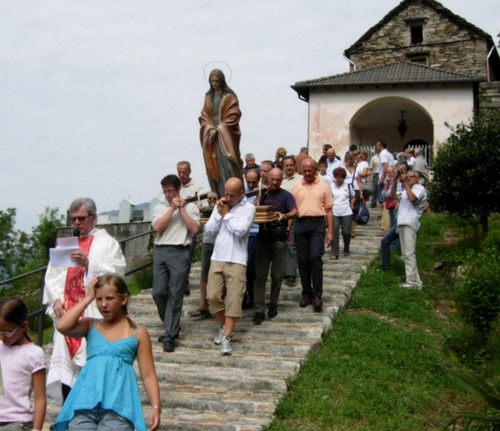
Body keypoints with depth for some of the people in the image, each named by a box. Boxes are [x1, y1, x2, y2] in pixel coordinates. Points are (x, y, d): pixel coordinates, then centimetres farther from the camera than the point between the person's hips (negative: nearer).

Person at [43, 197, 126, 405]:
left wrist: (88, 264, -20)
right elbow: (52, 276, 13)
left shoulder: (107, 243, 4)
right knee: (65, 368, 2)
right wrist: (56, 299, -3)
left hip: (94, 314, -4)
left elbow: (116, 273, -8)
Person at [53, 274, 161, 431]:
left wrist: (155, 407, -6)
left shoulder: (138, 333, 9)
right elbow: (62, 326, -6)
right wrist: (87, 298, 3)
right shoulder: (90, 326, 14)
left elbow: (148, 375, 6)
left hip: (118, 403, -2)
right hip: (86, 400, 2)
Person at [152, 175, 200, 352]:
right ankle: (171, 326, 23)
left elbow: (195, 229, -5)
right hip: (160, 251, 3)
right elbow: (157, 227, -3)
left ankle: (169, 336, -1)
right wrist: (172, 208, -4)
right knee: (158, 292, 0)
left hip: (180, 252, -3)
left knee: (175, 295, -4)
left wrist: (181, 209, -3)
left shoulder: (190, 207, 8)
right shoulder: (159, 208, 14)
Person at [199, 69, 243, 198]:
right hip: (211, 136, 5)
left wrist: (218, 129, -12)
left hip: (225, 136, -5)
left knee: (227, 167, -13)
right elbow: (204, 116, 13)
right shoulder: (208, 97, 16)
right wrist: (209, 129, -6)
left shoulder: (229, 96, 1)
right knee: (213, 167, -1)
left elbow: (233, 116, -7)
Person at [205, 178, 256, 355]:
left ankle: (227, 337, -3)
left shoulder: (248, 208, -3)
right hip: (217, 258, 5)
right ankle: (224, 327, 25)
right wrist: (219, 213, -4)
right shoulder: (220, 206, 11)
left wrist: (226, 214, -6)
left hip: (236, 261, -4)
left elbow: (240, 231, -17)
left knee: (234, 299, -6)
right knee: (213, 296, 3)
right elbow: (209, 230, 7)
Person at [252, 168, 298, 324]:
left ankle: (273, 304, 22)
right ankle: (259, 309, -4)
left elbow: (295, 212, -15)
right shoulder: (263, 194, 10)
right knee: (260, 275, -3)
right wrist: (259, 199, -11)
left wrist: (285, 216, -37)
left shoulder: (286, 195, 0)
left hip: (279, 239, -2)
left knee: (277, 275, 6)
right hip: (263, 237, 2)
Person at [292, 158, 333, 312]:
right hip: (301, 224, 2)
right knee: (302, 260, 5)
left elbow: (329, 210, 8)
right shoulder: (296, 187, 12)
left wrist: (330, 231, 2)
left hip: (318, 224, -2)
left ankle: (317, 295, -10)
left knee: (315, 257, -15)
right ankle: (307, 293, 16)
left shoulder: (323, 186, 8)